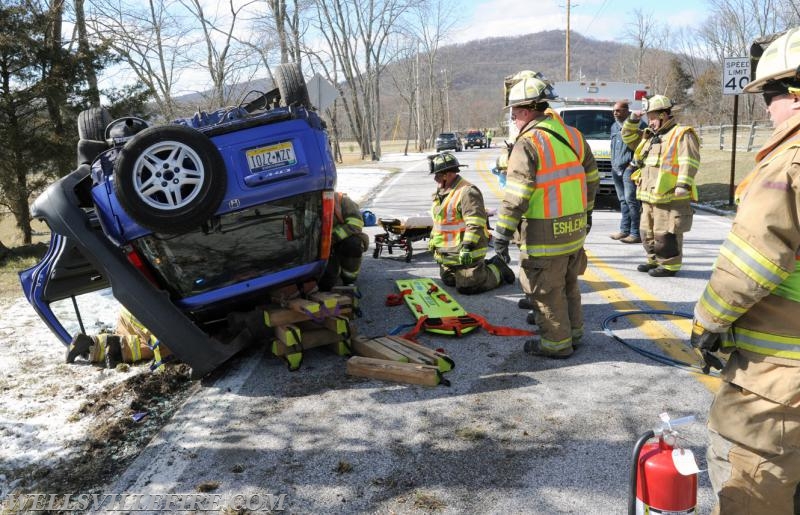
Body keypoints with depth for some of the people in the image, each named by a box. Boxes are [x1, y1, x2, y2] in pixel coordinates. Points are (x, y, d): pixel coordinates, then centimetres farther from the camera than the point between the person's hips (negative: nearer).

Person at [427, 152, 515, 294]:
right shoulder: (442, 191, 11)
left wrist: (467, 247, -30)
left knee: (466, 287, -8)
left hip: (465, 254, -10)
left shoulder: (467, 192, -21)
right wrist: (433, 239, 23)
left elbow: (475, 223, -27)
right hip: (447, 253, 10)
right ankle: (482, 267, 29)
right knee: (449, 281, 18)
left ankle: (498, 269, 13)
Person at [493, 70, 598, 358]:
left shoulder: (528, 143, -17)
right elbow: (591, 178, 16)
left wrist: (502, 235, -17)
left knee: (546, 291, 6)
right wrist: (586, 212, 28)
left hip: (544, 234, -8)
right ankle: (573, 332, 36)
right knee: (568, 284, 22)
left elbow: (516, 197, -22)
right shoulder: (573, 136, 8)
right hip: (575, 228, 8)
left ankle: (556, 343, 17)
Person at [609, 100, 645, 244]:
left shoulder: (638, 124, -6)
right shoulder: (614, 126, 19)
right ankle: (624, 230, 17)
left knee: (631, 199, -11)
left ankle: (636, 233, -9)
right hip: (616, 168, 8)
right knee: (623, 200, 11)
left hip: (630, 167, -8)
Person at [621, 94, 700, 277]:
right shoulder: (651, 137, 20)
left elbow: (689, 162, -16)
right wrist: (632, 121, 11)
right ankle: (654, 260, 28)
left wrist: (683, 185, -25)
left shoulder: (682, 134, -7)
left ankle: (670, 265, 3)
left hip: (670, 197, -9)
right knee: (647, 231, 16)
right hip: (649, 196, 9)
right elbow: (629, 137, 29)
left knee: (665, 233, -6)